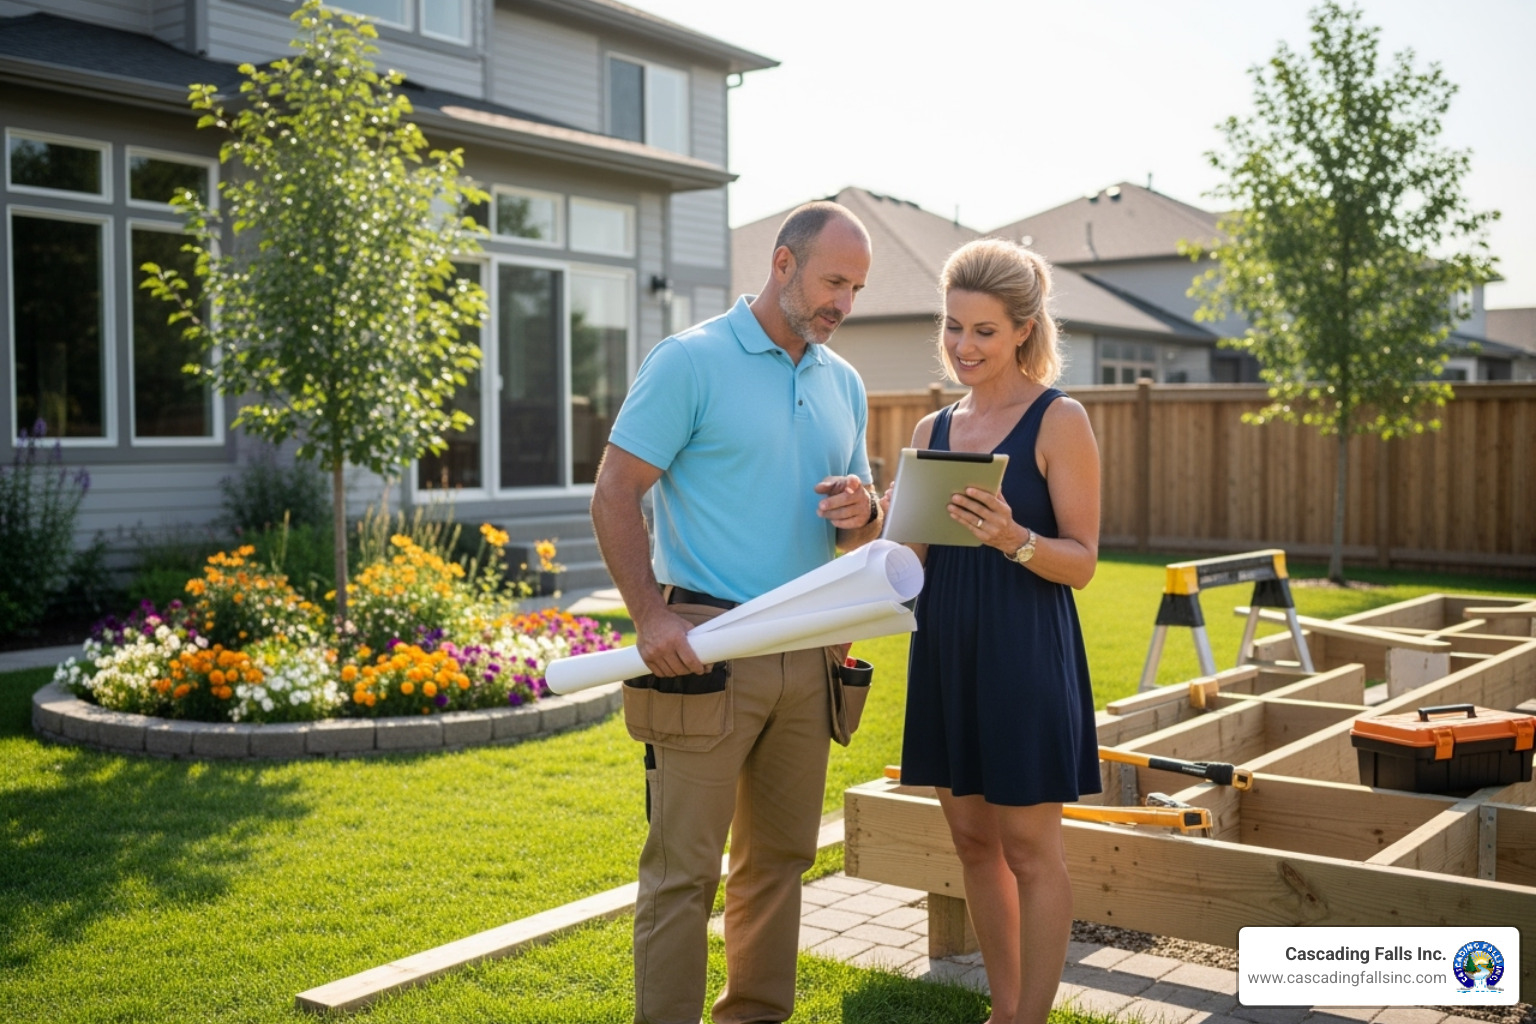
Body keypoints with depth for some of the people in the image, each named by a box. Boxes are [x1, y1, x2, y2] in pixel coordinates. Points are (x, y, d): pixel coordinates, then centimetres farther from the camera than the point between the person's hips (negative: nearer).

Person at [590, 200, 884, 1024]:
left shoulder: (843, 383, 14)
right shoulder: (691, 361, -6)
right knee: (684, 867, -3)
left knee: (780, 856, 15)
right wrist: (651, 617, -18)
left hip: (807, 655, 7)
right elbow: (613, 496, -8)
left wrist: (862, 513, -4)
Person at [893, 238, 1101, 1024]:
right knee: (972, 838, 13)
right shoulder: (932, 430, 11)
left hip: (1024, 654, -6)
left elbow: (1081, 561, -9)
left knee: (1029, 846, 1)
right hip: (946, 648, 6)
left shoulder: (1059, 422, -6)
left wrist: (1013, 539, -27)